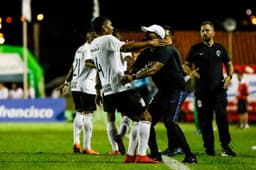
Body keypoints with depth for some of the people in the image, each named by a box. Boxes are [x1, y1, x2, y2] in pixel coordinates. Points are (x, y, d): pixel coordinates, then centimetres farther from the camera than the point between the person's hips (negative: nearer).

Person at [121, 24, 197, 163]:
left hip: (176, 90, -9)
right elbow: (134, 68, 1)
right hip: (163, 91, 9)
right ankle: (155, 155, 16)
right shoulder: (146, 53, 6)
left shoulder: (165, 50, -22)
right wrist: (125, 76, -22)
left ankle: (190, 156, -16)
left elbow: (153, 70, -36)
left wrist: (134, 77, -48)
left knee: (170, 122, -22)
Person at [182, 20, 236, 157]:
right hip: (202, 89, 0)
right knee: (205, 119, 2)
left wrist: (229, 76, 0)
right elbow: (185, 65, 9)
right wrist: (190, 72, -13)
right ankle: (209, 147, 11)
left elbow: (229, 64, 19)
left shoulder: (220, 48, 9)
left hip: (219, 88, 0)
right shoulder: (196, 49, 5)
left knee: (222, 117, -10)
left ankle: (225, 147, -7)